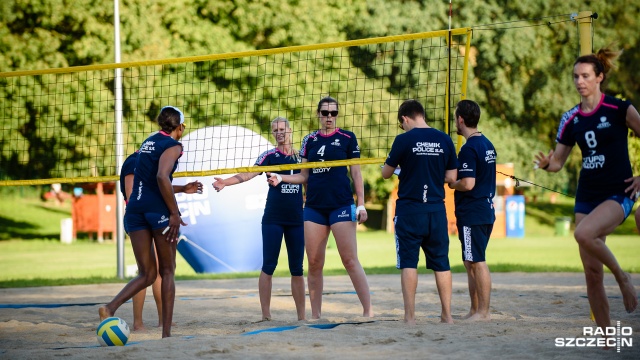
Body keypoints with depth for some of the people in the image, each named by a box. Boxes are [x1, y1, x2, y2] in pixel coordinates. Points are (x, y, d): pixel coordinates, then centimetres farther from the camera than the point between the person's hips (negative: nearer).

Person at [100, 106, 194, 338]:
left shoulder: (148, 142, 21)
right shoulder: (173, 145, -3)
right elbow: (161, 176, -20)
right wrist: (174, 213, -16)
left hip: (135, 208, 6)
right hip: (159, 208, -6)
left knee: (146, 274, 7)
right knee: (167, 272, 5)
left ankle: (110, 308, -18)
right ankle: (166, 332, 3)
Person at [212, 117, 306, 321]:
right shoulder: (269, 156, 1)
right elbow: (249, 173, -12)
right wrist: (226, 182, -27)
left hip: (296, 220, 3)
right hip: (273, 219, -3)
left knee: (297, 269, 6)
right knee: (268, 266, -5)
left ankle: (302, 316, 10)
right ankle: (266, 315, -2)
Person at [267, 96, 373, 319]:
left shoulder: (347, 138, 2)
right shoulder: (310, 140, 11)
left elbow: (356, 173, 2)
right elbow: (304, 176, 15)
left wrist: (361, 204, -5)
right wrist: (281, 178, 0)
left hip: (341, 205, -4)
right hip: (314, 207, 4)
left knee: (350, 261, -9)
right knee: (314, 264, 3)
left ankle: (368, 311, -5)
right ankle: (315, 315, 10)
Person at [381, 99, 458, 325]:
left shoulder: (404, 140, -7)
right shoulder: (444, 140, 3)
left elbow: (386, 173, 3)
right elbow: (451, 176, 6)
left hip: (409, 210, -3)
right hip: (437, 210, 3)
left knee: (408, 263, 1)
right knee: (441, 263, 10)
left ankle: (410, 316, -2)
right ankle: (447, 314, 12)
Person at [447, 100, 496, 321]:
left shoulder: (469, 149, -17)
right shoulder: (487, 145, 13)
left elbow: (467, 184, -22)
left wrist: (450, 183, -4)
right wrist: (455, 178, 20)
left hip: (472, 214, -10)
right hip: (487, 210, 10)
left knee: (477, 262, -6)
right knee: (471, 262, 15)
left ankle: (483, 312, -4)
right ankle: (475, 310, 19)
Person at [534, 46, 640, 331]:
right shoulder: (571, 120, 8)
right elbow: (557, 162, 11)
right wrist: (545, 164, -11)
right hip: (586, 196, 5)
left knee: (584, 233, -34)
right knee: (592, 276, 1)